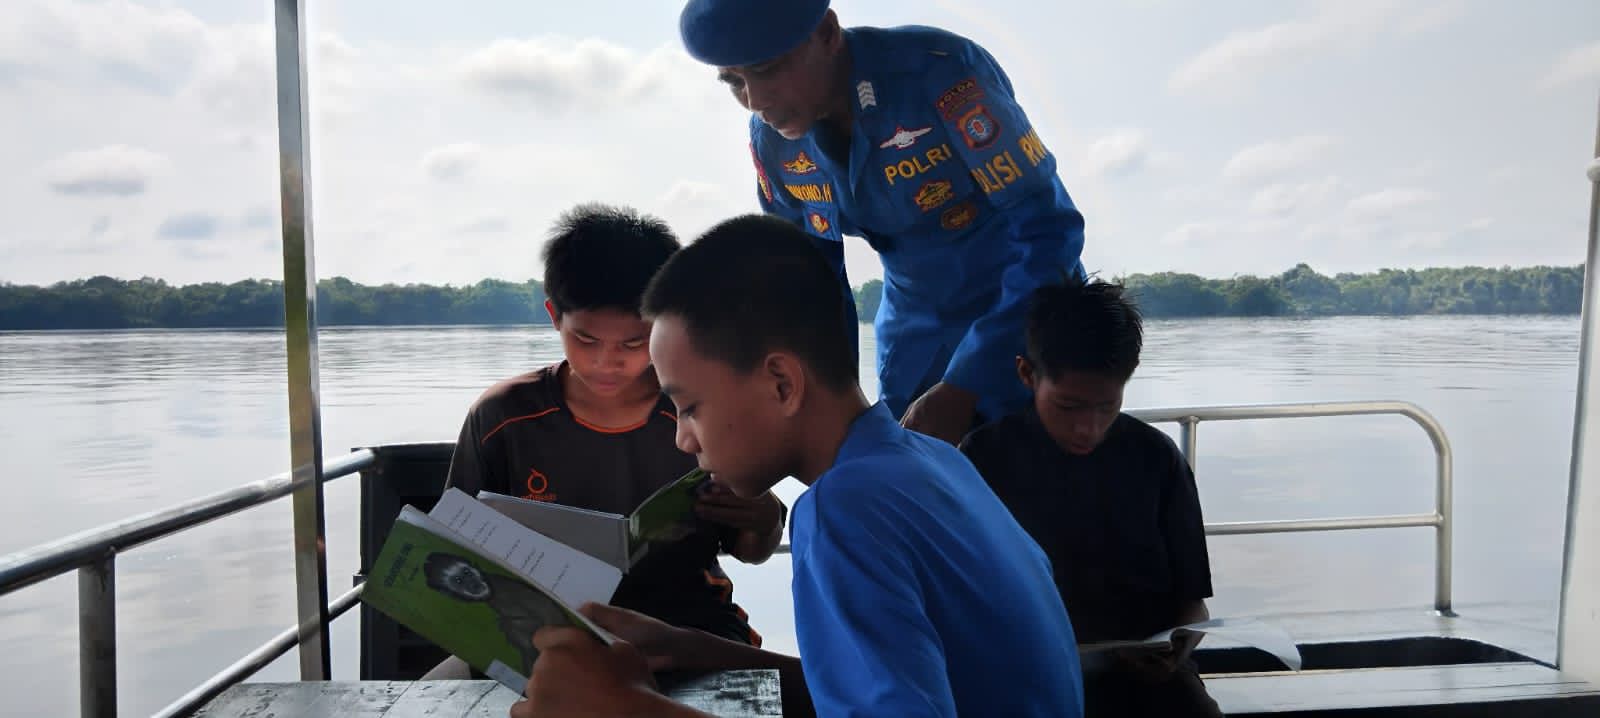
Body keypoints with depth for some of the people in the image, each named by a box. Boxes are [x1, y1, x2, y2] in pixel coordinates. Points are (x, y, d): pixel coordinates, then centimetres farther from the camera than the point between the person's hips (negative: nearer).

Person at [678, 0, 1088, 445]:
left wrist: (962, 388, -32)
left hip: (1027, 313, -4)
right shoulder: (771, 137, -10)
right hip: (913, 329, 5)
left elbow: (1049, 231, -27)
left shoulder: (940, 72, -27)